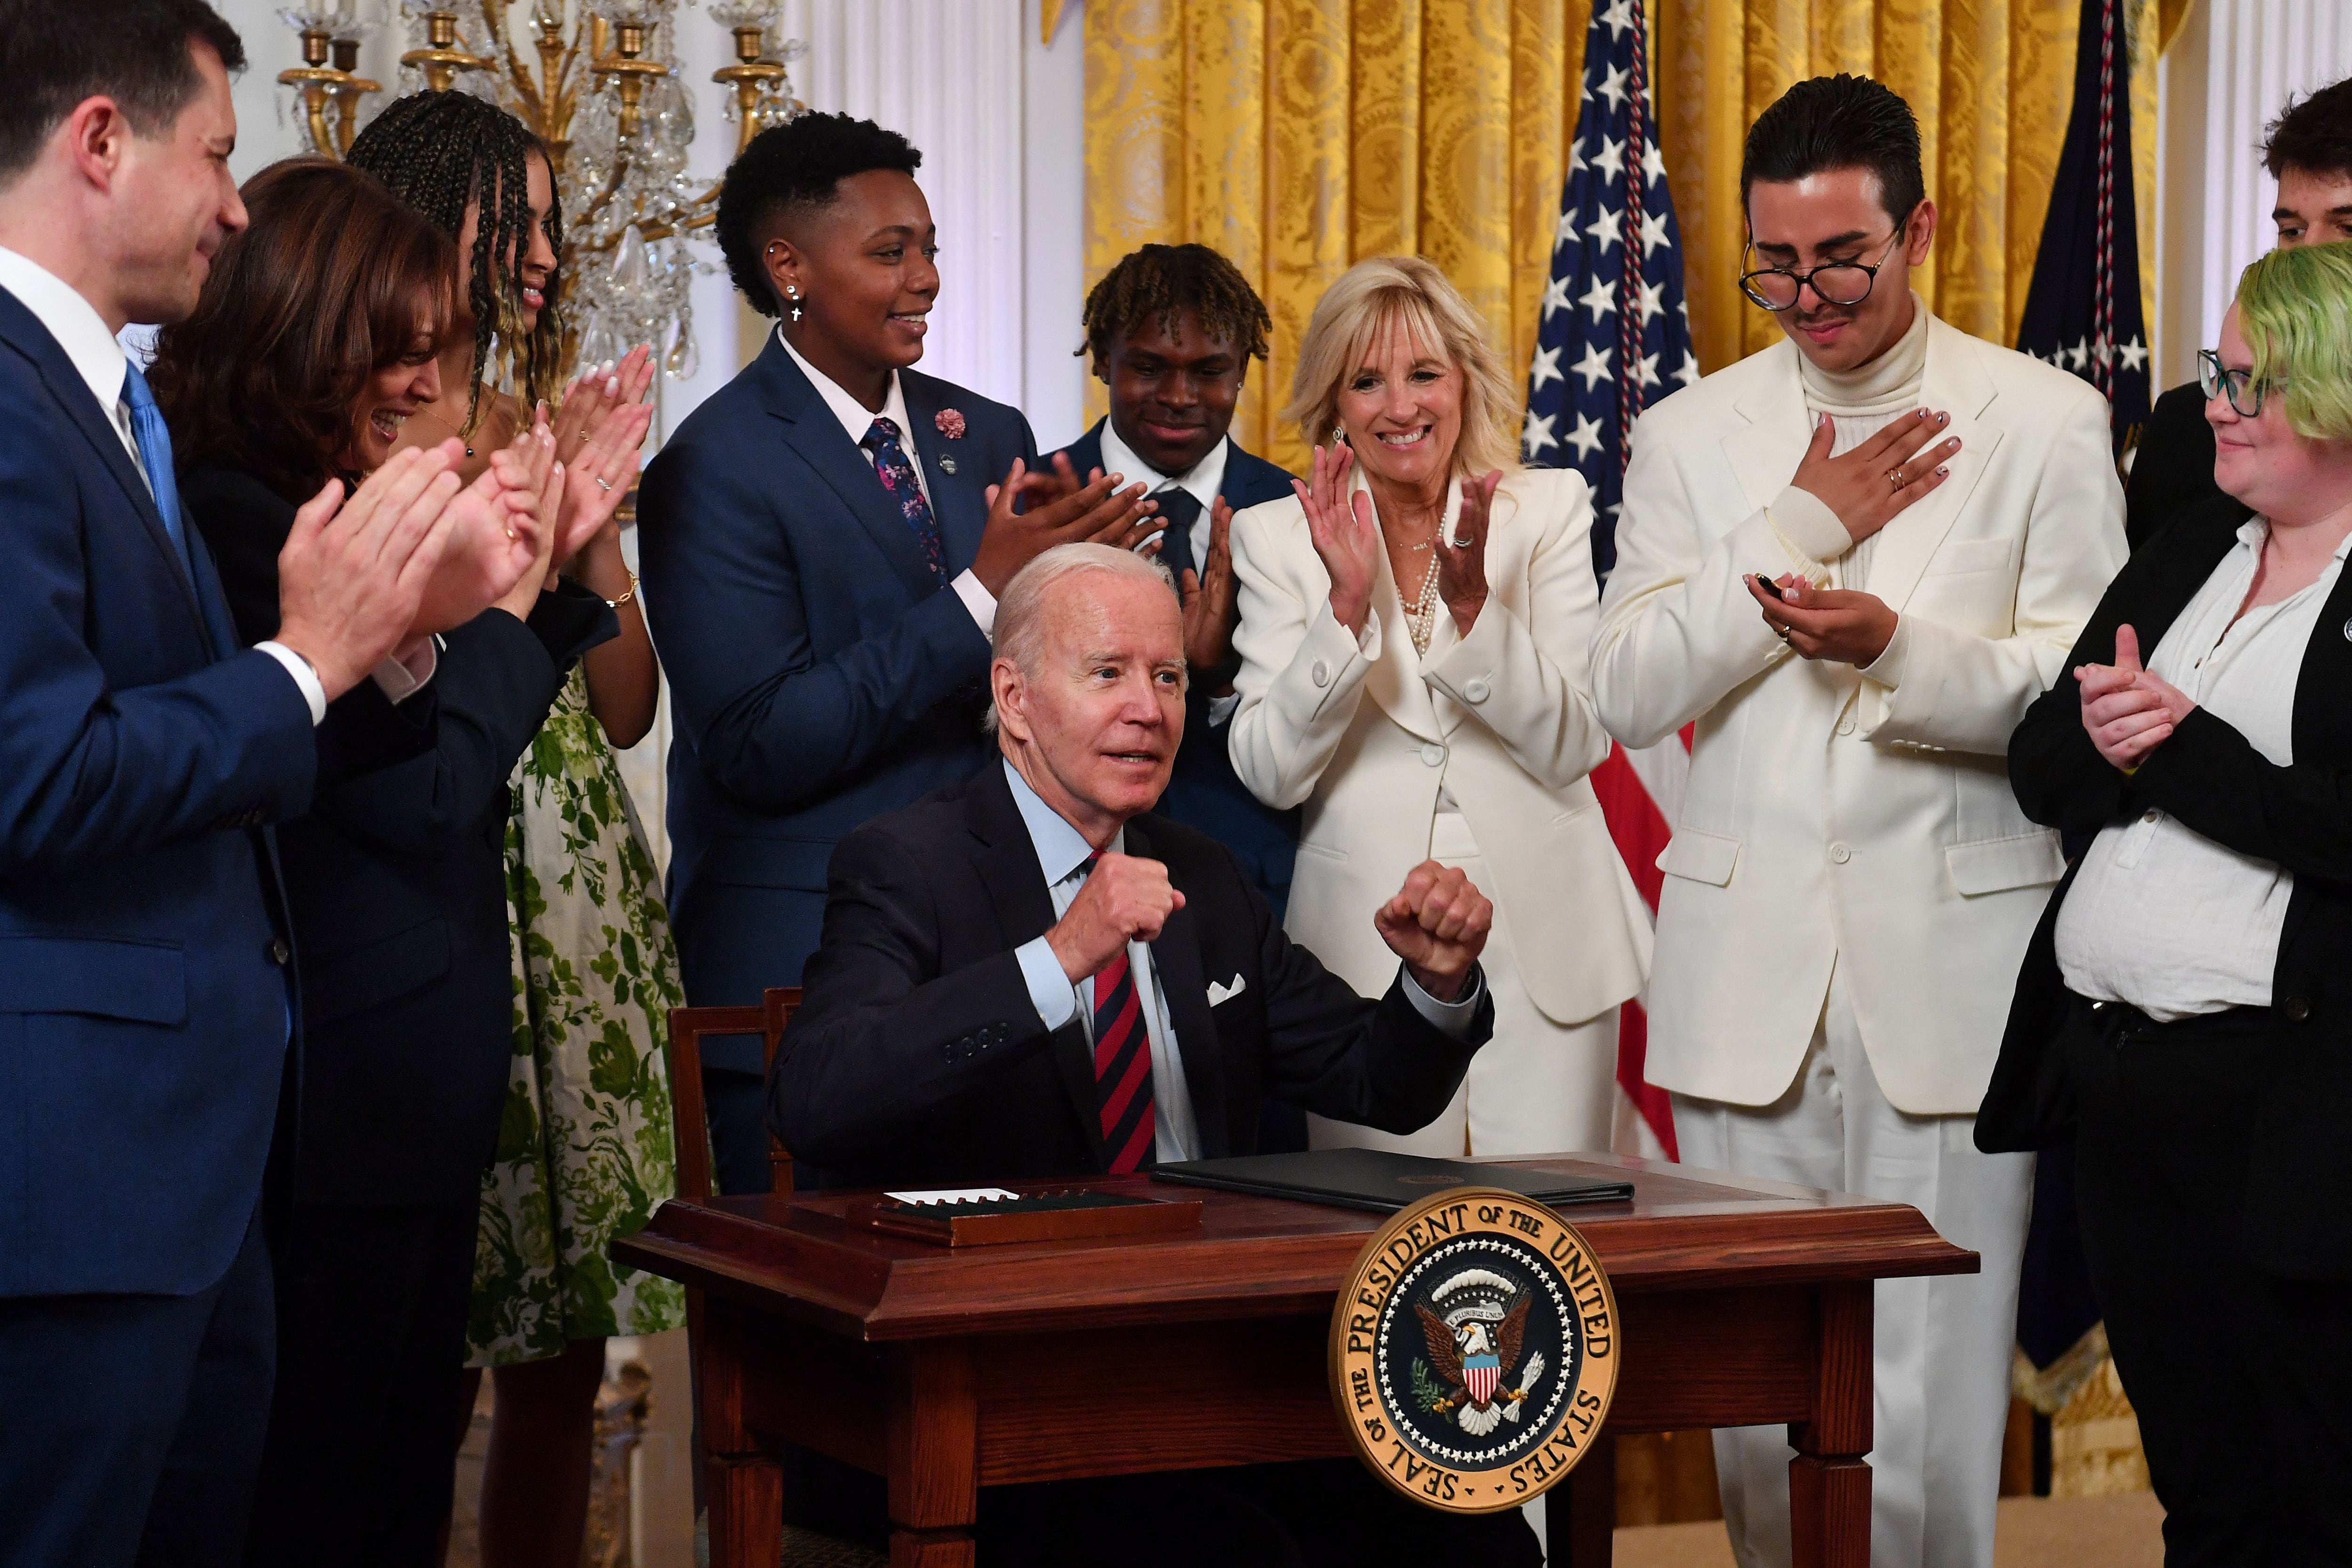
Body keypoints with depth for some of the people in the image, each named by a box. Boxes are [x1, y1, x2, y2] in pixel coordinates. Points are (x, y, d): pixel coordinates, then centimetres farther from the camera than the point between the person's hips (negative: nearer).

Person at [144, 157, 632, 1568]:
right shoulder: (239, 525, -18)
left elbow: (459, 741, 15)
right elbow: (431, 790, -18)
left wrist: (551, 561, 7)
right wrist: (511, 588, -7)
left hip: (411, 1076, 10)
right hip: (344, 1091, -10)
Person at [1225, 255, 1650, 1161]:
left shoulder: (1549, 509, 3)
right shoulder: (1279, 539, 3)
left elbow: (1576, 746, -5)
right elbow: (1271, 773, -6)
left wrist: (1472, 602, -18)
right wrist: (1346, 605, -18)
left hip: (1542, 942, 0)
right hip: (1366, 949, 0)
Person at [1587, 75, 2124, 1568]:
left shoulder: (2046, 422, 4)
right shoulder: (1691, 435, 11)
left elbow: (2080, 692, -2)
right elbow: (1631, 692, 1)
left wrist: (1898, 647, -19)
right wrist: (1806, 523, -6)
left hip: (1948, 964, -2)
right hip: (1747, 966, 3)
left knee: (1930, 1412, -4)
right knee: (1751, 1400, 6)